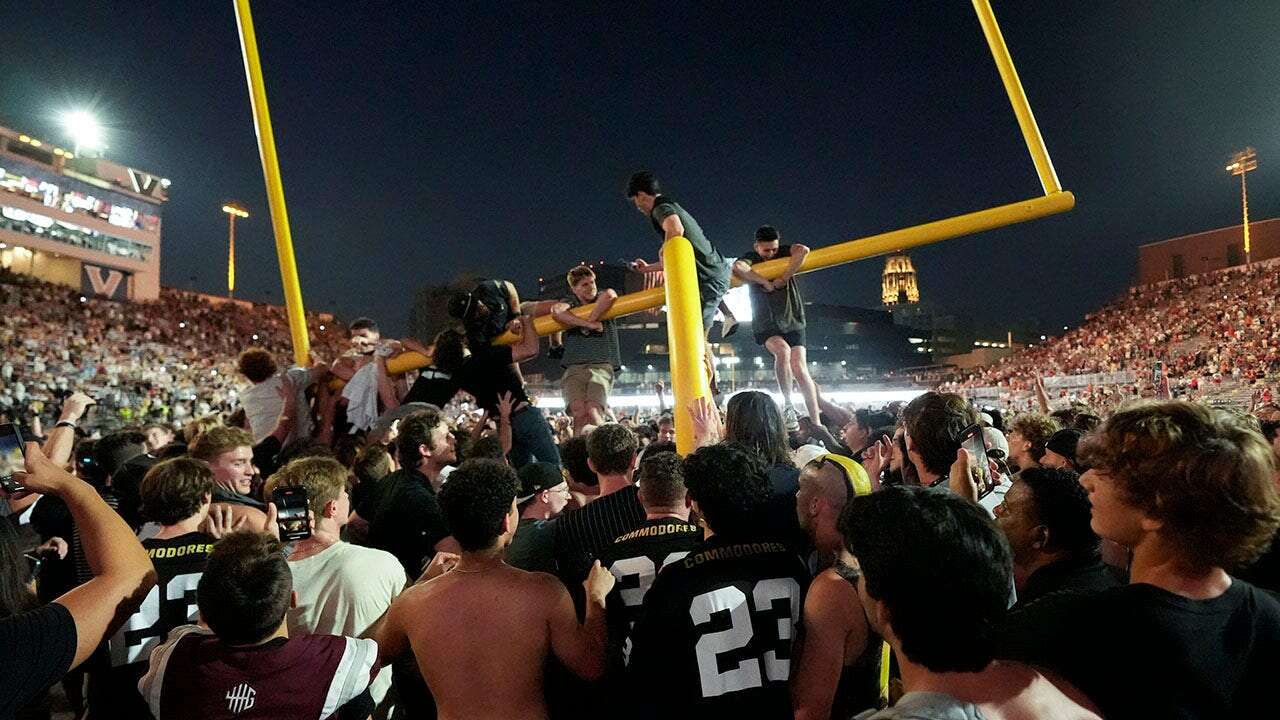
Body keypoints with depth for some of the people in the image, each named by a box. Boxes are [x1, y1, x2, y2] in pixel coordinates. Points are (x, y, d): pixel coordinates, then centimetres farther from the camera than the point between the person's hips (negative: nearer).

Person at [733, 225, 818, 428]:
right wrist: (765, 282, -19)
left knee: (799, 369, -11)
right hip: (766, 325, -1)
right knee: (783, 350, -31)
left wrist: (783, 279, -21)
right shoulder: (750, 258, 0)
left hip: (792, 321, 2)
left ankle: (815, 422, -9)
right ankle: (788, 405, -18)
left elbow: (803, 250, -19)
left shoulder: (784, 253, 4)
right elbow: (737, 268, -25)